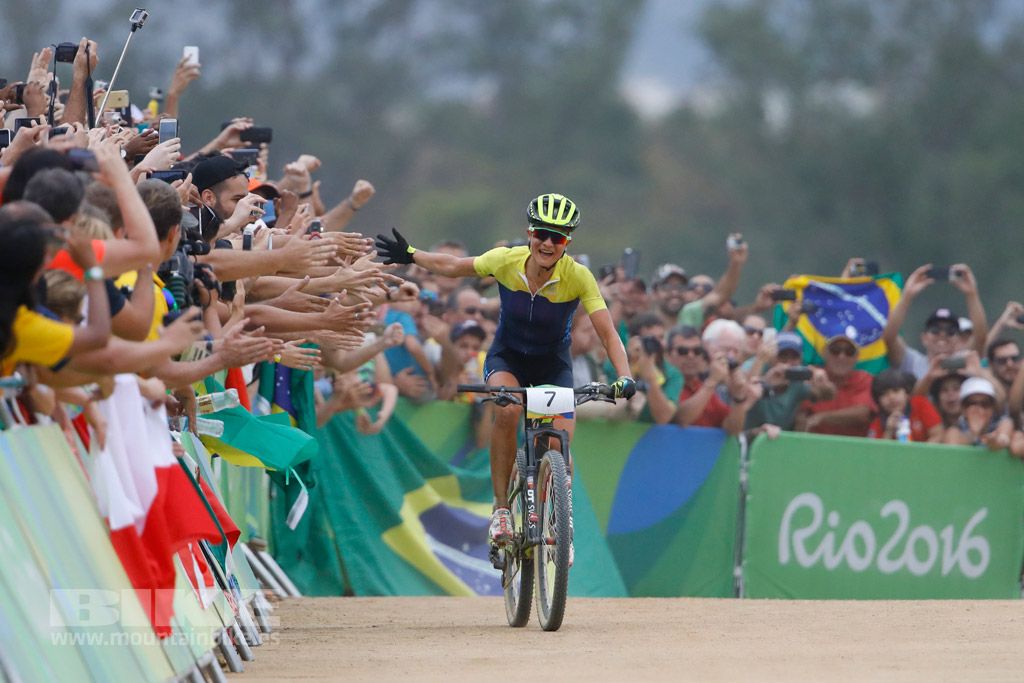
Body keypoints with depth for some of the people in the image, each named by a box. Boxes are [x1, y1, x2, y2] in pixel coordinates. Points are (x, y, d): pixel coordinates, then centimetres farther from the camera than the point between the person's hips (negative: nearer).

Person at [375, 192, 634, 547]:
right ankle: (501, 508, -21)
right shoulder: (506, 261, -22)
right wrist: (409, 255, 4)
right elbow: (453, 266, -2)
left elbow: (608, 334, -28)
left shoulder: (577, 277, -25)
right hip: (507, 357, 0)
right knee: (507, 410, -33)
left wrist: (624, 378, -42)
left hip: (553, 365, 0)